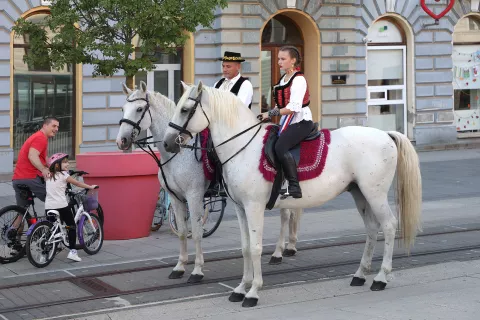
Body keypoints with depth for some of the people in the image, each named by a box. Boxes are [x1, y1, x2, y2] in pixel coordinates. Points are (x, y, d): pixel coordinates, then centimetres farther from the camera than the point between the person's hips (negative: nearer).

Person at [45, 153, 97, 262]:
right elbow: (77, 183, 1)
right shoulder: (63, 175, -3)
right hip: (61, 206, -5)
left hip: (49, 207, 5)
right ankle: (72, 251, -1)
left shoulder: (48, 176, 13)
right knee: (72, 226, 7)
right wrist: (91, 187, 9)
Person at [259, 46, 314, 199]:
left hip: (301, 121, -10)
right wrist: (268, 114, 1)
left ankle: (294, 186, -29)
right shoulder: (283, 80, 16)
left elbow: (294, 107, -21)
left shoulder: (298, 80, -12)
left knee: (280, 147, -30)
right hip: (287, 122, 10)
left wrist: (271, 113, -23)